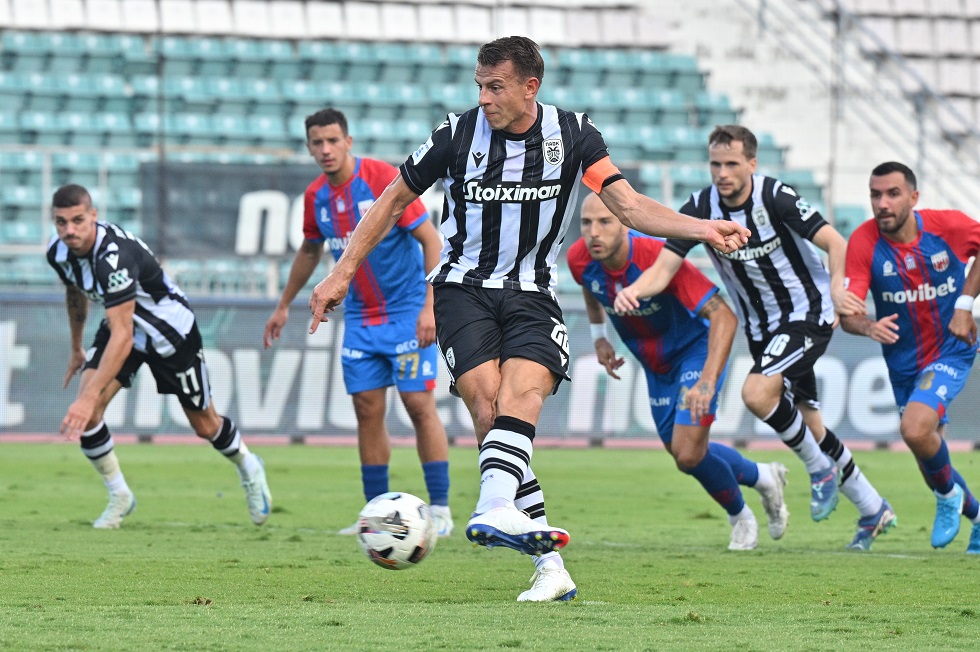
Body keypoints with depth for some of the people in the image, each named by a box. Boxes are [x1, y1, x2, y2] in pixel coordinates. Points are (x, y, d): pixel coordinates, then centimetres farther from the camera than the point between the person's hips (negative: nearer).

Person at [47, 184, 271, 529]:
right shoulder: (58, 251, -16)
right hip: (121, 324, 6)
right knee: (86, 414, -16)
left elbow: (122, 337, -46)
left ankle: (248, 468, 42)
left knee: (205, 426, 10)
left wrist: (90, 396, -52)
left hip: (170, 329, -6)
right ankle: (119, 497, 3)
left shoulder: (114, 255, -41)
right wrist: (76, 349, 21)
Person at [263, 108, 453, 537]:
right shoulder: (316, 196, 3)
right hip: (360, 318, 6)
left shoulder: (384, 179, -16)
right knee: (367, 409, 3)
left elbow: (431, 240, -15)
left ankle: (440, 512, -4)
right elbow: (310, 251, 22)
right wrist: (283, 306, 27)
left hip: (407, 312, -6)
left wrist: (430, 305, -22)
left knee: (419, 404, -9)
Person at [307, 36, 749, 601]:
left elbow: (629, 204, -6)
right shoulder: (458, 134, -4)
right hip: (464, 288, -1)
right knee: (488, 406, -21)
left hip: (532, 294, 1)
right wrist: (343, 273, 8)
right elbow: (395, 200, 9)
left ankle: (495, 511, -49)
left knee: (520, 395, -27)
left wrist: (702, 230, -22)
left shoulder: (573, 135, -2)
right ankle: (549, 561, -23)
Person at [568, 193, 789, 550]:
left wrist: (707, 382, -48)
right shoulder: (579, 259, -19)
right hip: (656, 365, 7)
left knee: (688, 454, -17)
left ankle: (738, 515, 14)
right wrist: (598, 335, 5)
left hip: (697, 349, -7)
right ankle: (763, 477, 42)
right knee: (683, 453, 15)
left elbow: (723, 316, -40)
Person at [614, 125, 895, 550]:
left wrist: (836, 285, -42)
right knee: (808, 425, 11)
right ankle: (873, 510, 27)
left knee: (757, 393, -27)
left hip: (807, 313, -6)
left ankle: (820, 467, -4)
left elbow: (836, 243, -21)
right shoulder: (701, 209, -7)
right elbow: (664, 267, -13)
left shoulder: (775, 197, -20)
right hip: (761, 328, 6)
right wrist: (632, 290, -35)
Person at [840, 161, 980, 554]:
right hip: (904, 360, 3)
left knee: (915, 430, -28)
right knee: (933, 465, 13)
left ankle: (948, 496, 2)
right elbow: (847, 312, -22)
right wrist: (868, 327, -46)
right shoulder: (863, 243, -17)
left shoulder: (948, 226, -18)